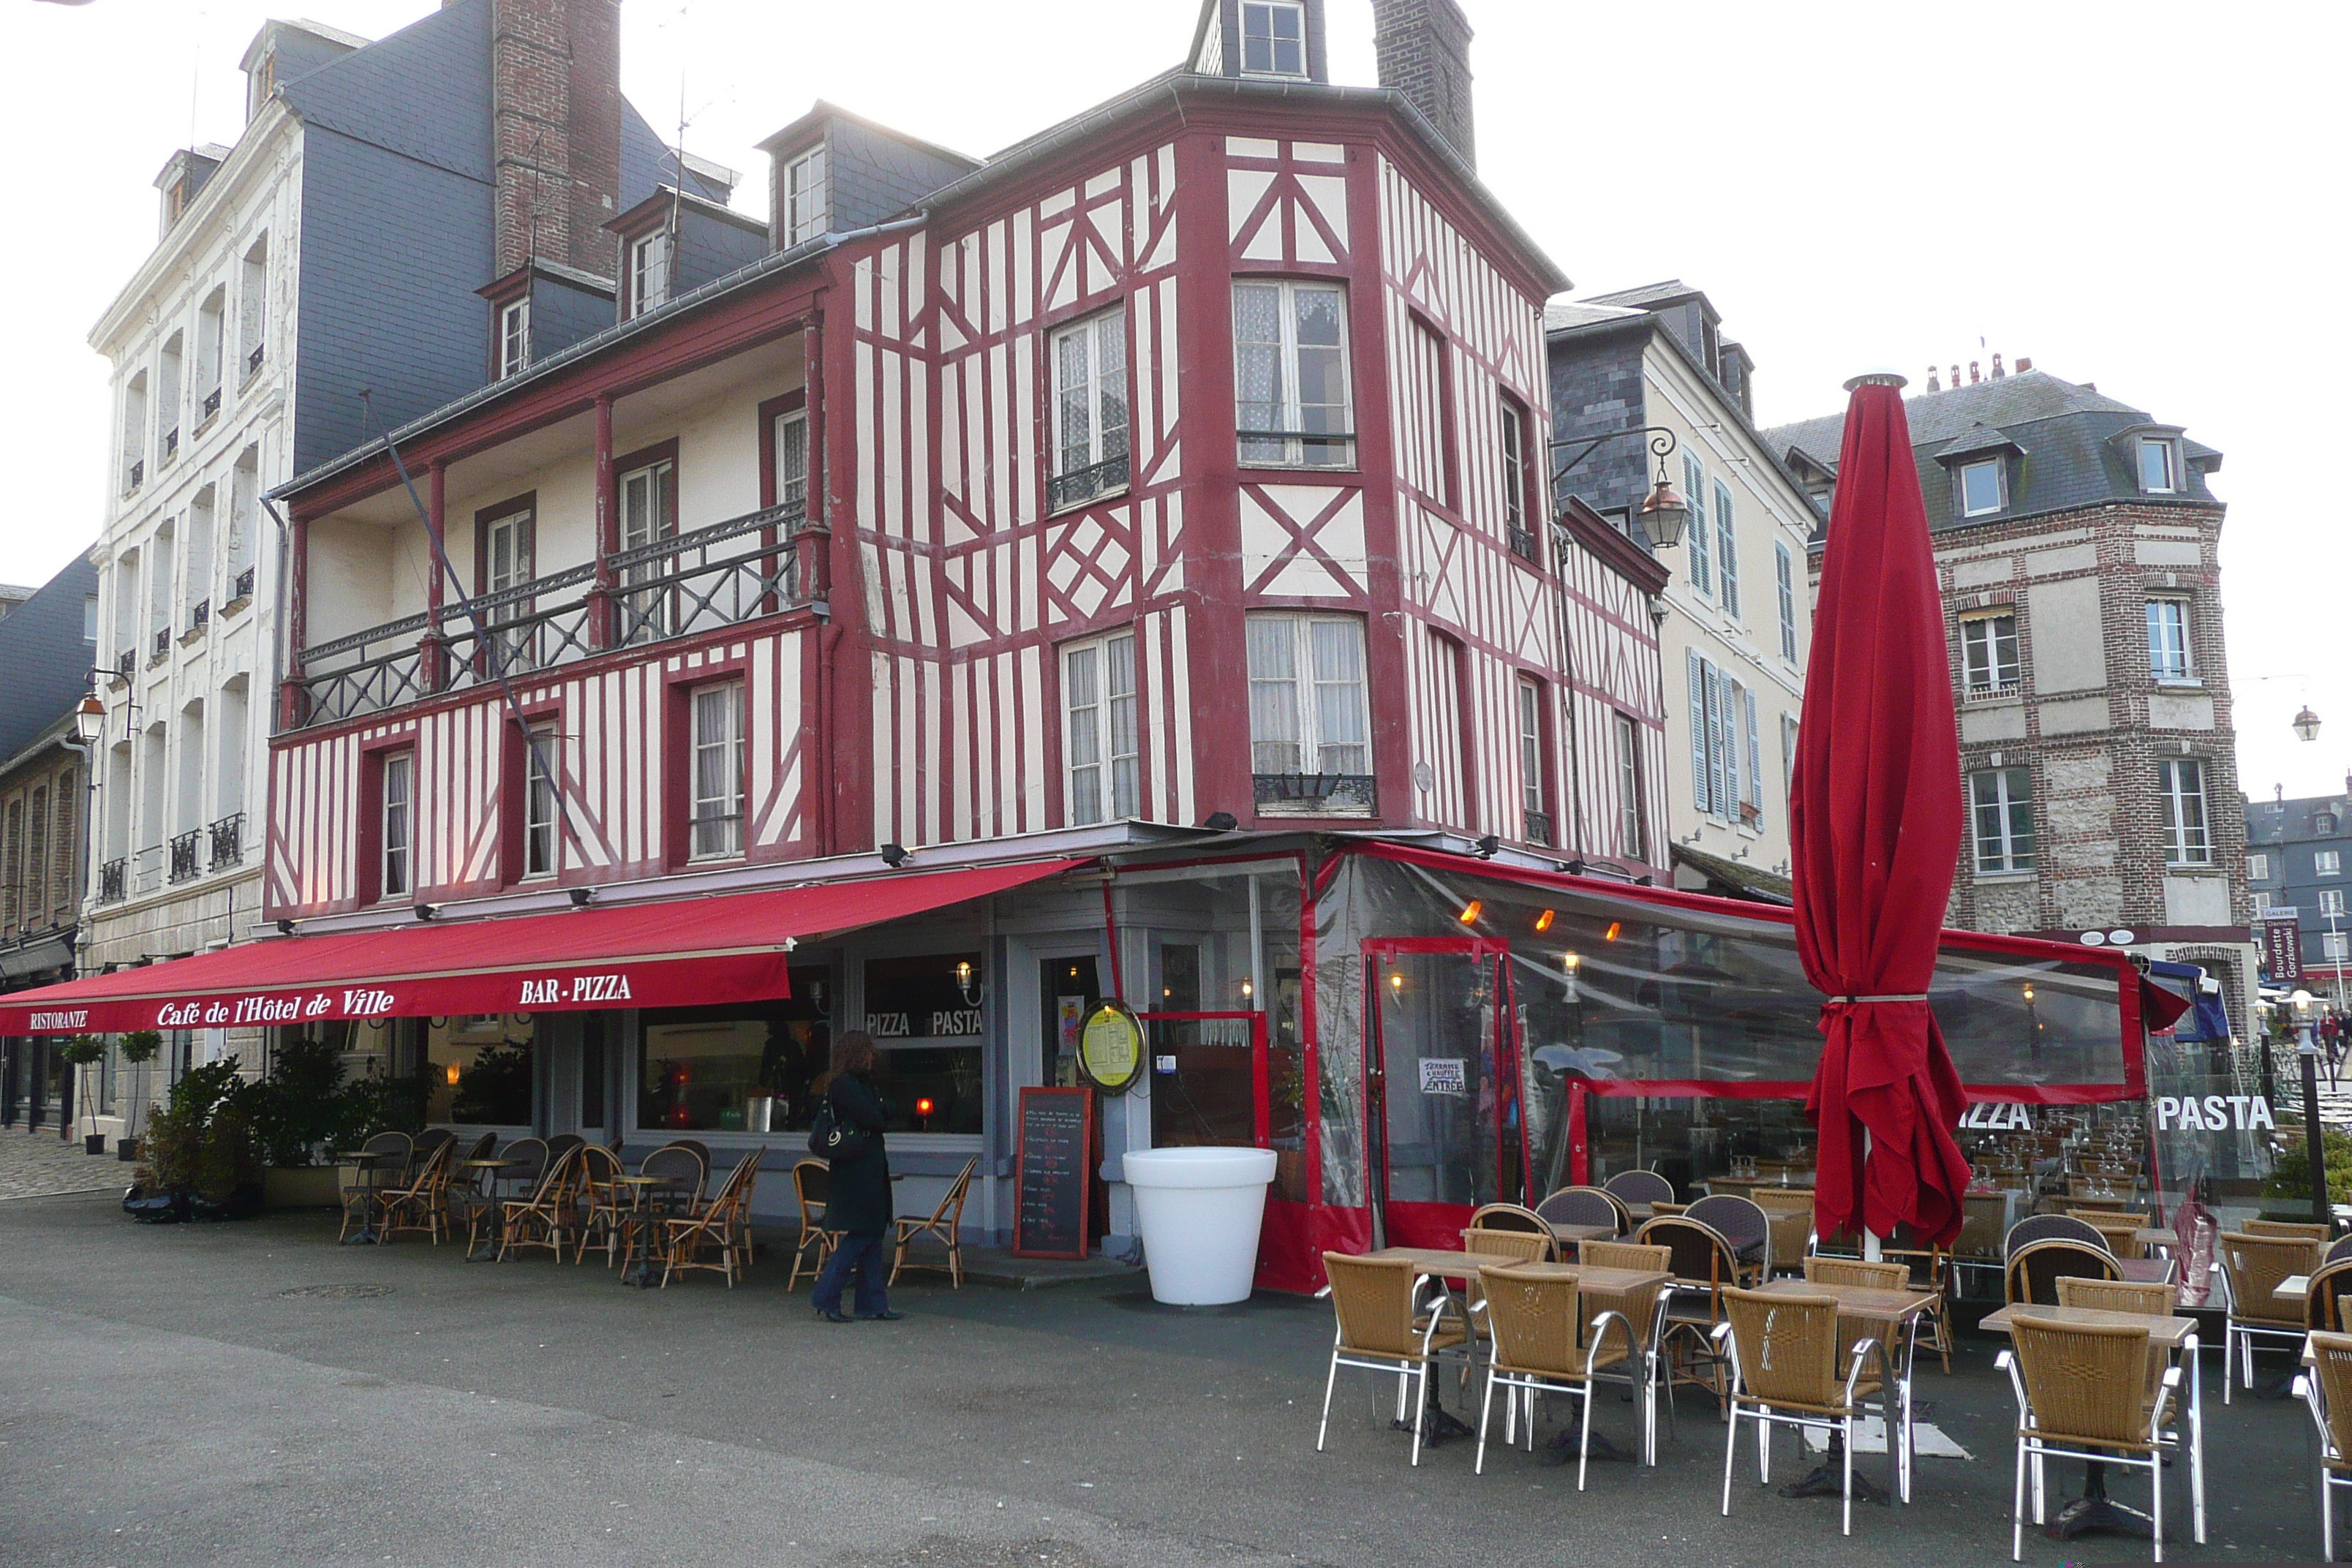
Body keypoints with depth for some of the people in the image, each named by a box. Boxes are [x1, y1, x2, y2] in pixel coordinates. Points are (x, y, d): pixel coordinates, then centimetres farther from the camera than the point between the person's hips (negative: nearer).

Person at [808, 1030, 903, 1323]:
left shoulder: (859, 1083, 18)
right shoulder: (845, 1084, -15)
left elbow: (885, 1115, 15)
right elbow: (875, 1121, -17)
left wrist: (880, 1108, -4)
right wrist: (879, 1110, 2)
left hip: (868, 1173, 10)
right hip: (857, 1173, -10)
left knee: (872, 1237, 10)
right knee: (860, 1238, -6)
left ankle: (873, 1304, 13)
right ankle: (826, 1300, 2)